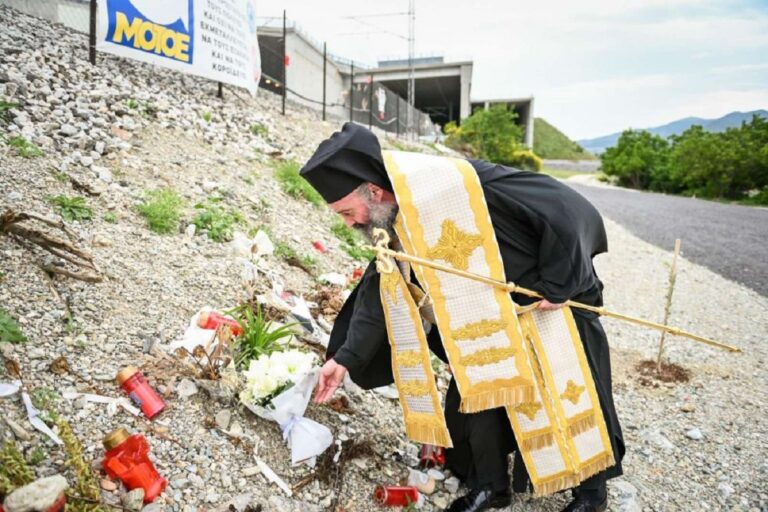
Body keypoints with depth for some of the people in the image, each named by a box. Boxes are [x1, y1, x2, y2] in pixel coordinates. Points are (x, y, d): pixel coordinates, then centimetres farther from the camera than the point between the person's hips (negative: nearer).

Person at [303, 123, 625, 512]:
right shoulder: (398, 223, -12)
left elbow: (570, 209, -31)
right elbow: (379, 289, -2)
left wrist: (556, 285, -25)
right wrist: (346, 357, -4)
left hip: (557, 303, -6)